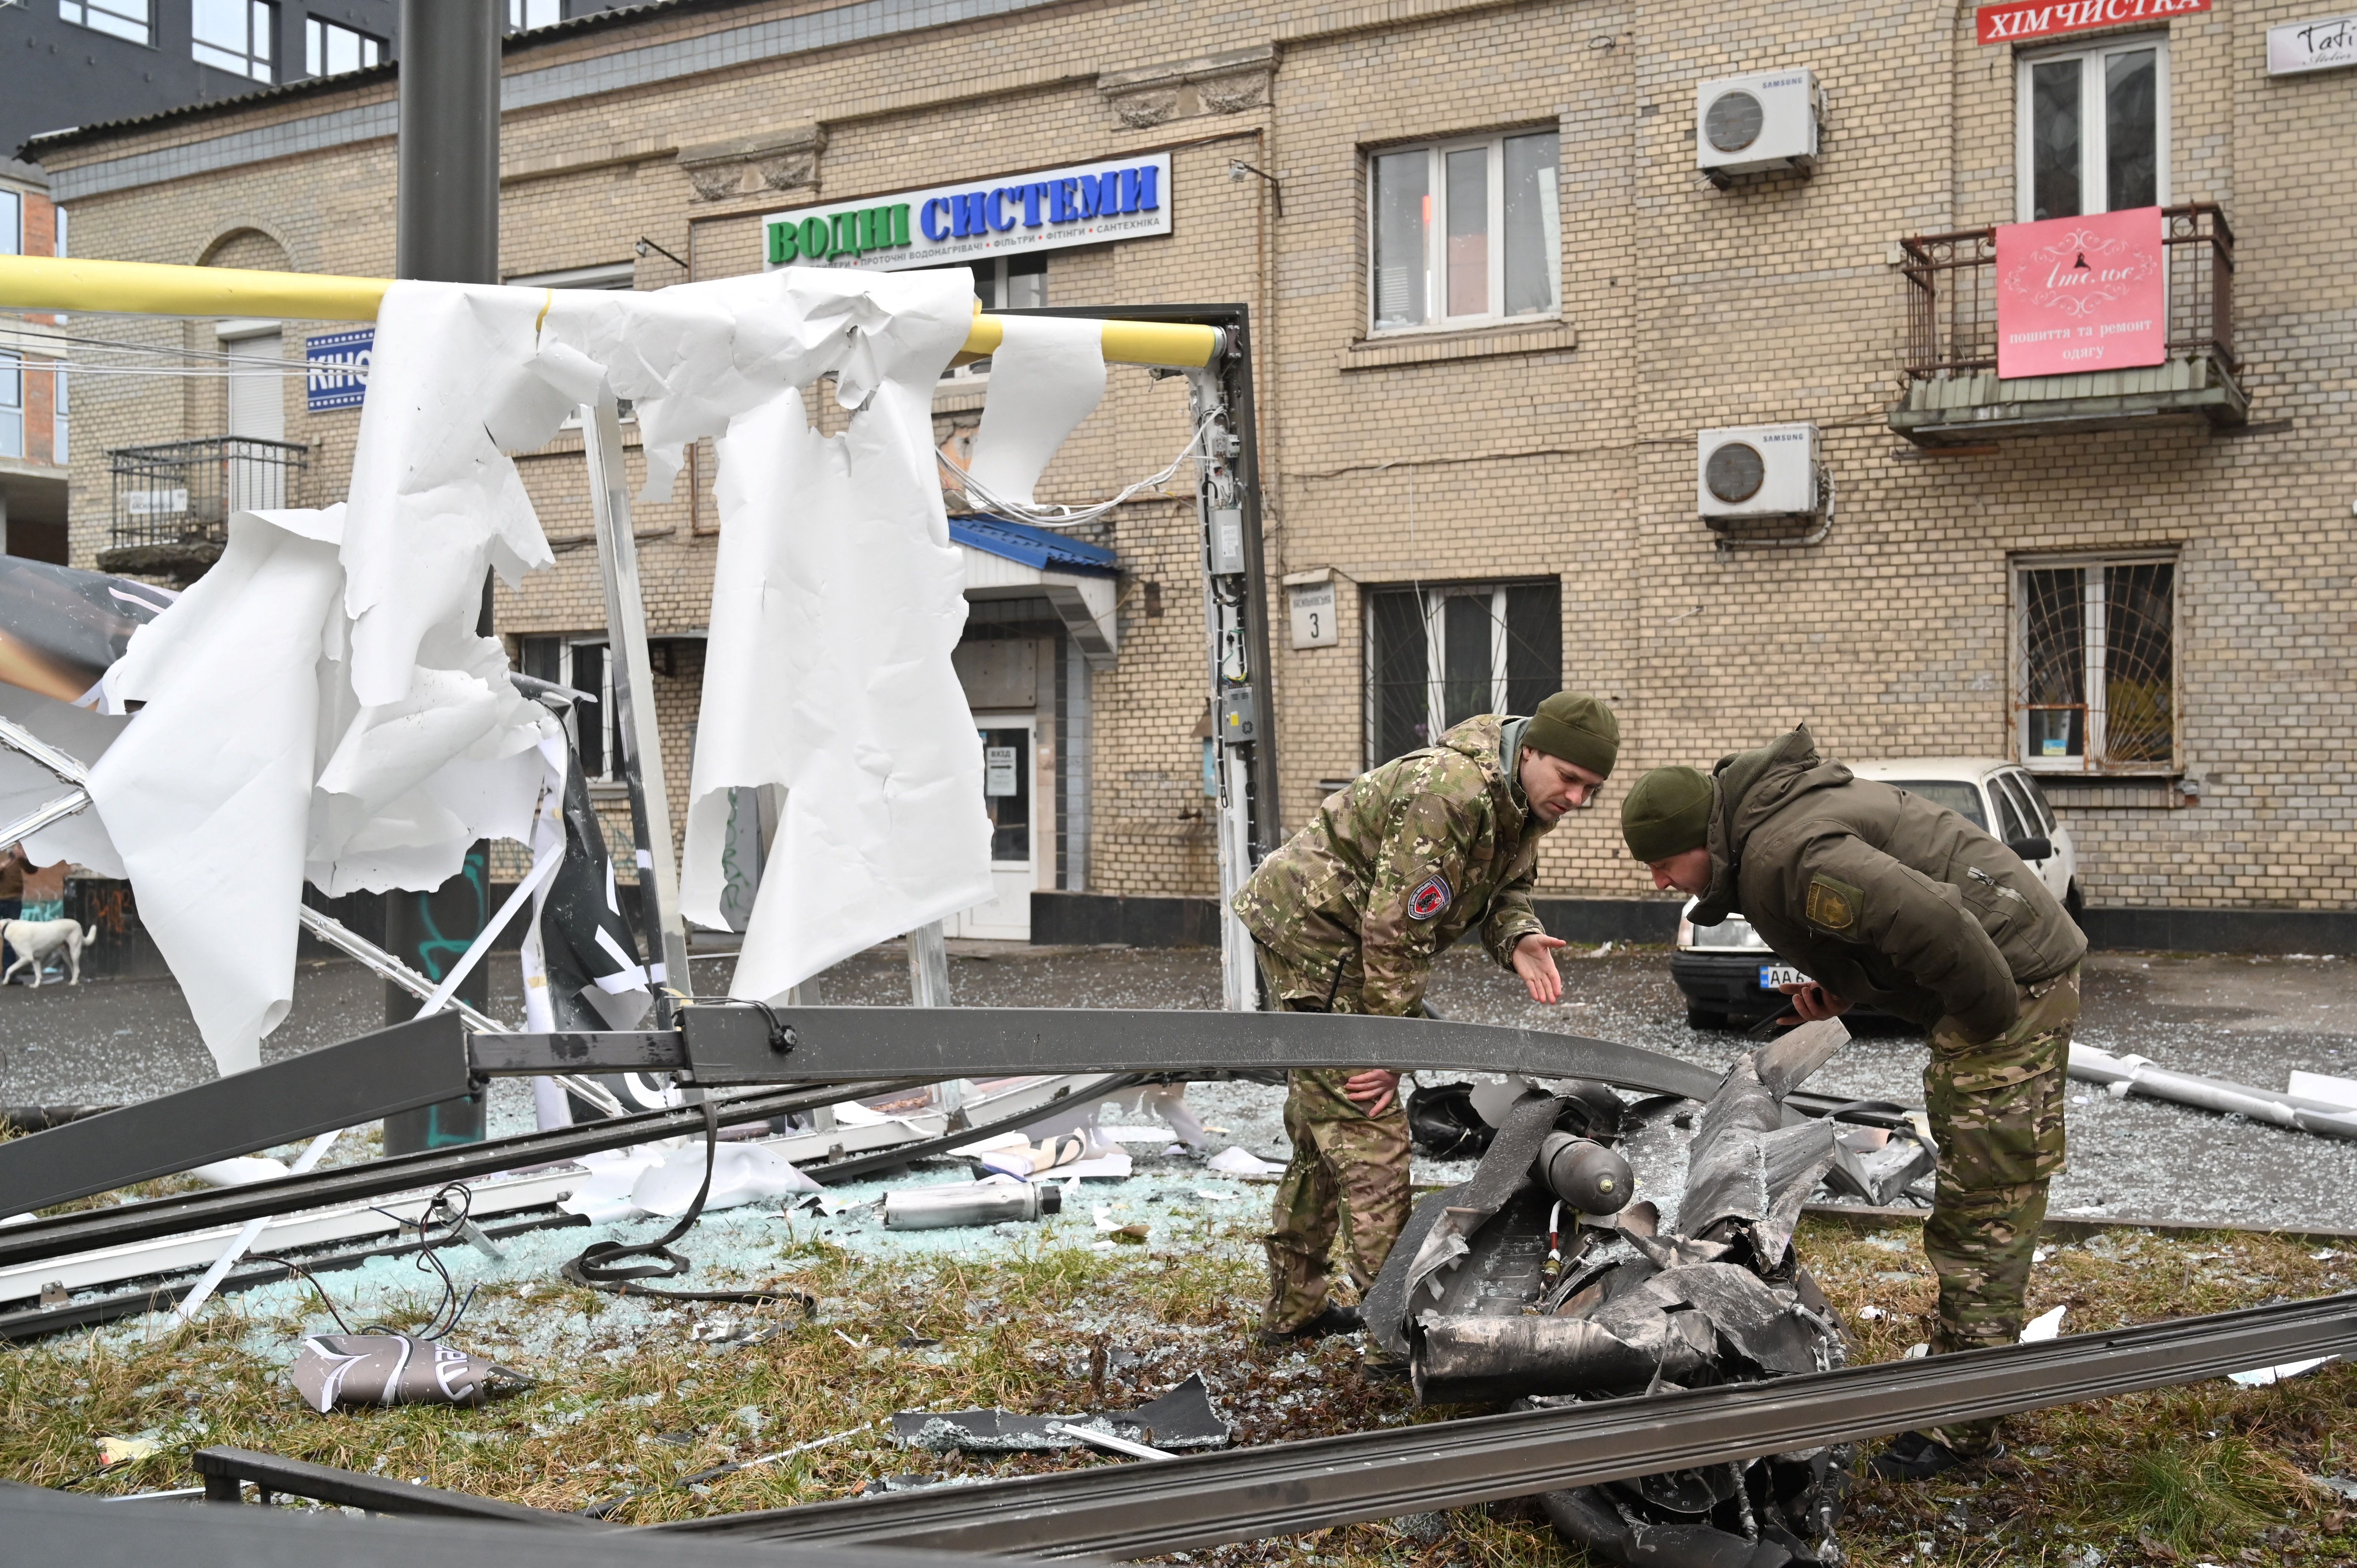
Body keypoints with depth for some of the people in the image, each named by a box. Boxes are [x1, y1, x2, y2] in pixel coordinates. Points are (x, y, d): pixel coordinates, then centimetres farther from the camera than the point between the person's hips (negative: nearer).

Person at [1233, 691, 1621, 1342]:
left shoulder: (1526, 798, 0)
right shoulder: (1449, 794, -31)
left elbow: (1506, 884, 11)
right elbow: (1398, 930, -29)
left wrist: (1518, 938, -13)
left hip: (1339, 939, 10)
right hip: (1311, 930, -10)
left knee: (1324, 1128, 16)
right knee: (1366, 1126, -12)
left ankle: (1294, 1307, 27)